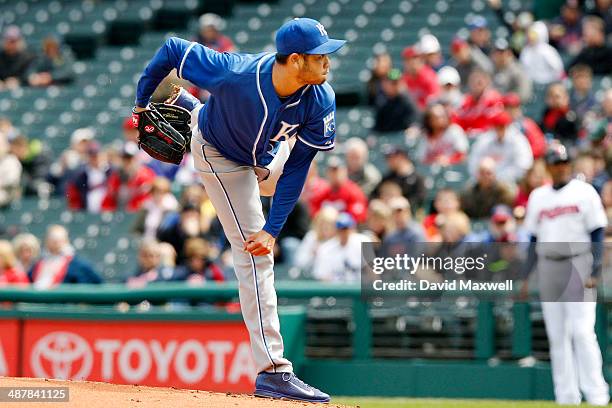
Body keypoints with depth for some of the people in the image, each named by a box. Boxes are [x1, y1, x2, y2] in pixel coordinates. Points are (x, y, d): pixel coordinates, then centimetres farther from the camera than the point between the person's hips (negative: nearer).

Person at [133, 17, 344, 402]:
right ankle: (273, 370, -16)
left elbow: (296, 169, -22)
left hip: (269, 154, 5)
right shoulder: (233, 73, -41)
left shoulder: (320, 101, -30)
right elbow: (173, 49, -26)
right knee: (255, 256, -14)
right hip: (221, 154, -5)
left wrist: (273, 229, -26)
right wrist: (142, 103, -16)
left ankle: (192, 111, 58)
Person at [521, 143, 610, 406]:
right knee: (556, 335, 3)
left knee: (581, 331, -13)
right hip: (548, 267, 5)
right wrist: (525, 277, 11)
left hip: (578, 263, -5)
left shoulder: (584, 192, 0)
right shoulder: (537, 197, 13)